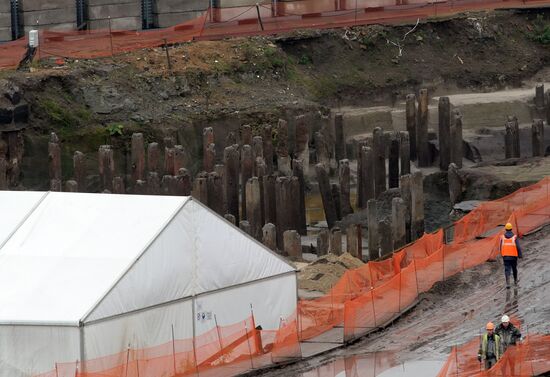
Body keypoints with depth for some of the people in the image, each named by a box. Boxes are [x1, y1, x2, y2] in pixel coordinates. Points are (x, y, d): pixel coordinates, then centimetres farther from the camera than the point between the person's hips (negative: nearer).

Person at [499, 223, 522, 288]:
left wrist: (502, 254, 21)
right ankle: (515, 281, 41)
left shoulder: (502, 237, -2)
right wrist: (520, 255, -2)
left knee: (507, 270, -1)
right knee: (514, 268, 21)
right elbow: (518, 247, -11)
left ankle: (508, 283, -17)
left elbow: (501, 247, 5)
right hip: (513, 256, 0)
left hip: (505, 256, 0)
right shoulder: (514, 237, -8)